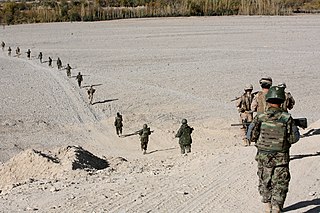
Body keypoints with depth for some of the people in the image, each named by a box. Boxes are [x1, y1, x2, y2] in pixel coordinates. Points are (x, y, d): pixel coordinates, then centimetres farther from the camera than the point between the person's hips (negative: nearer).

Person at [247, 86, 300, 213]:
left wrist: (252, 124, 14)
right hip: (281, 158, -1)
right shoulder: (287, 118, -10)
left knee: (265, 183, 19)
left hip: (263, 156, 2)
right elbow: (294, 138, -8)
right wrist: (294, 127, 12)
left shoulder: (260, 117, -8)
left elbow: (251, 136, -5)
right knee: (280, 186, 6)